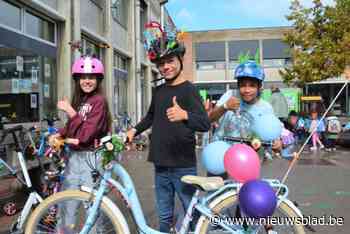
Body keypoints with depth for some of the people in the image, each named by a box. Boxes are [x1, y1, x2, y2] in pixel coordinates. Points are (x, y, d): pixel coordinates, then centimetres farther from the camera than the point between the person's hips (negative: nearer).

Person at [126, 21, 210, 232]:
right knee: (165, 217, 17)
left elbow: (205, 124, -24)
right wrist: (135, 130, 12)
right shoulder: (158, 91, 8)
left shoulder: (188, 89, -11)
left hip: (183, 166, -6)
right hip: (160, 165, 6)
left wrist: (184, 115, -42)